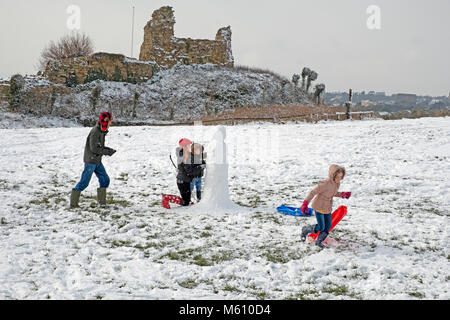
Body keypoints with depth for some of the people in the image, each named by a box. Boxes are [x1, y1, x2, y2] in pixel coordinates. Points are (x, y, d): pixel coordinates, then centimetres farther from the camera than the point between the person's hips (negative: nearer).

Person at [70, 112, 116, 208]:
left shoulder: (101, 131, 9)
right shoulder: (95, 132, -20)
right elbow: (94, 148, -23)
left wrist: (108, 149, 0)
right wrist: (107, 152, -15)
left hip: (97, 161, 9)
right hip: (90, 161, -9)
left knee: (105, 180, 8)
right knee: (84, 182, -4)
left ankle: (102, 202, 15)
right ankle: (73, 203, 5)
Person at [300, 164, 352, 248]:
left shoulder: (337, 183, -3)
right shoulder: (325, 184, -28)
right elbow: (313, 192, -26)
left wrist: (342, 194, 1)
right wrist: (305, 203, -31)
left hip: (328, 208, 8)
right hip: (319, 207, -7)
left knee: (328, 227, 8)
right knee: (321, 227, -7)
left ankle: (318, 241, 30)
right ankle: (305, 230, 20)